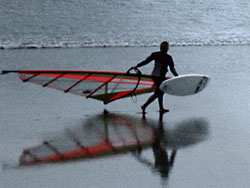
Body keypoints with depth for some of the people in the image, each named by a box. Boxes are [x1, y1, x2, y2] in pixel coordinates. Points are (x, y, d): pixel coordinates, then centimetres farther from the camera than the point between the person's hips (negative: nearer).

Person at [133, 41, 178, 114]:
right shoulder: (168, 57, -12)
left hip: (154, 75, 6)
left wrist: (137, 66, 7)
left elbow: (146, 61, -1)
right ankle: (144, 106, -7)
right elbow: (172, 69, -8)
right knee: (157, 93, 1)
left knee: (161, 91, 20)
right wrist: (177, 76, 4)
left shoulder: (155, 54, 0)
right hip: (160, 77, -6)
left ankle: (161, 108, 26)